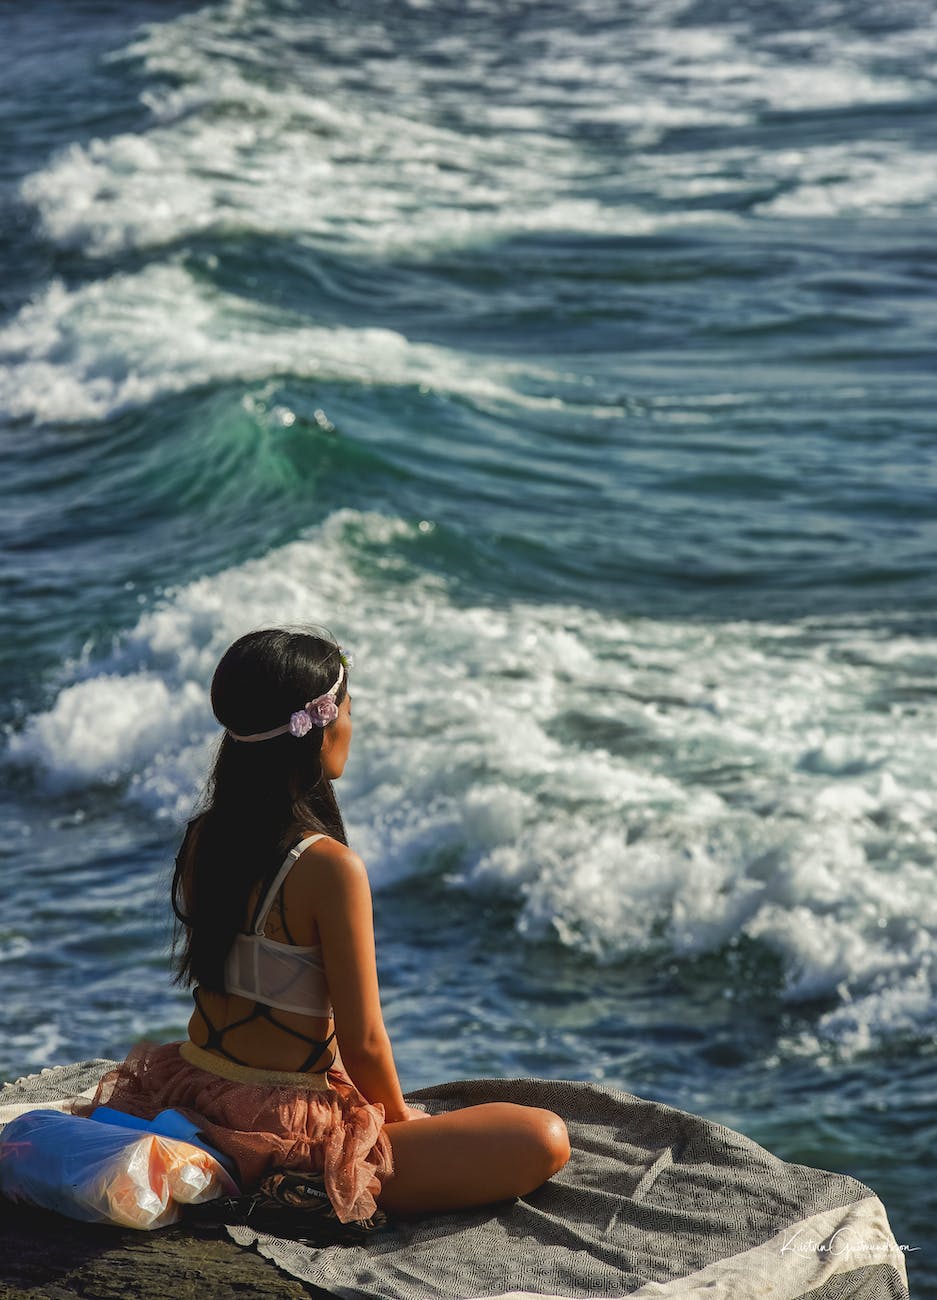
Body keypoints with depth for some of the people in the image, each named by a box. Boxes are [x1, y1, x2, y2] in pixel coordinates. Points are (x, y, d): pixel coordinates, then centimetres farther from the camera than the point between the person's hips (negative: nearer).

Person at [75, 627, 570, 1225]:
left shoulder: (203, 838, -1)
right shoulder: (330, 867, -24)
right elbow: (362, 1041, -18)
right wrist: (399, 1118, 4)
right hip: (286, 1127, -9)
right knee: (545, 1140, -10)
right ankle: (313, 1192, -12)